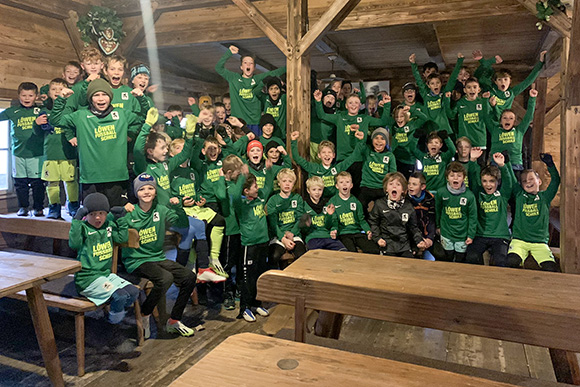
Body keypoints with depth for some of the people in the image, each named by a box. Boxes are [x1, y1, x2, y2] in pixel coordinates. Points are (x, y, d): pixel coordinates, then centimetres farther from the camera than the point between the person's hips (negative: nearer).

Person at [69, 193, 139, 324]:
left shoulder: (109, 225, 9)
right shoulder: (83, 228, -11)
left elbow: (122, 238, 17)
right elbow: (74, 244, -28)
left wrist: (121, 219, 9)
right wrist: (76, 220, -30)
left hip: (107, 274, 7)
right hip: (88, 279, -7)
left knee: (133, 292, -5)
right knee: (120, 295, -23)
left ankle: (119, 311, 21)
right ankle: (114, 322, 5)